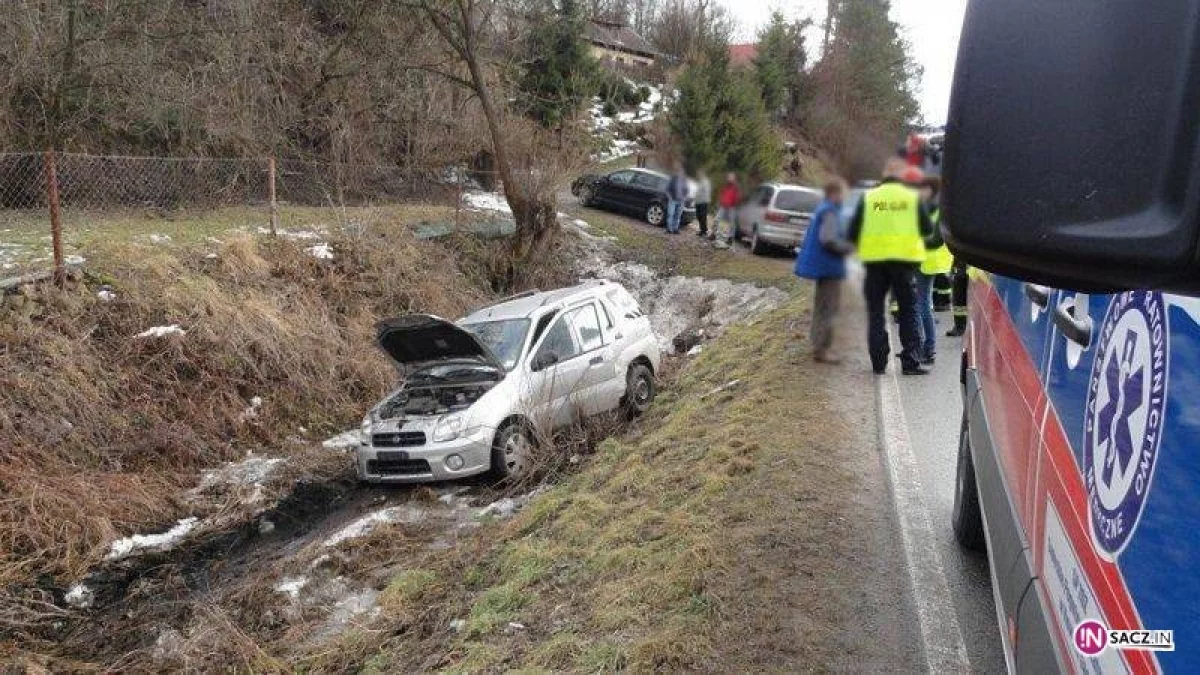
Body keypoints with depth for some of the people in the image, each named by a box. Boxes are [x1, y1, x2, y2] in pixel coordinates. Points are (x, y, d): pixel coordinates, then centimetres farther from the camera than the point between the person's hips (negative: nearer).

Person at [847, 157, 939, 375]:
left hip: (875, 259, 1)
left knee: (876, 312, 8)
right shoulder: (913, 198, 0)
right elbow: (928, 230, 5)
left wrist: (860, 246, 21)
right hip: (905, 259, -1)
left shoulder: (868, 198, 1)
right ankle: (910, 362, 1)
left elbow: (852, 234, 1)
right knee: (909, 312, 6)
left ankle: (879, 362, 7)